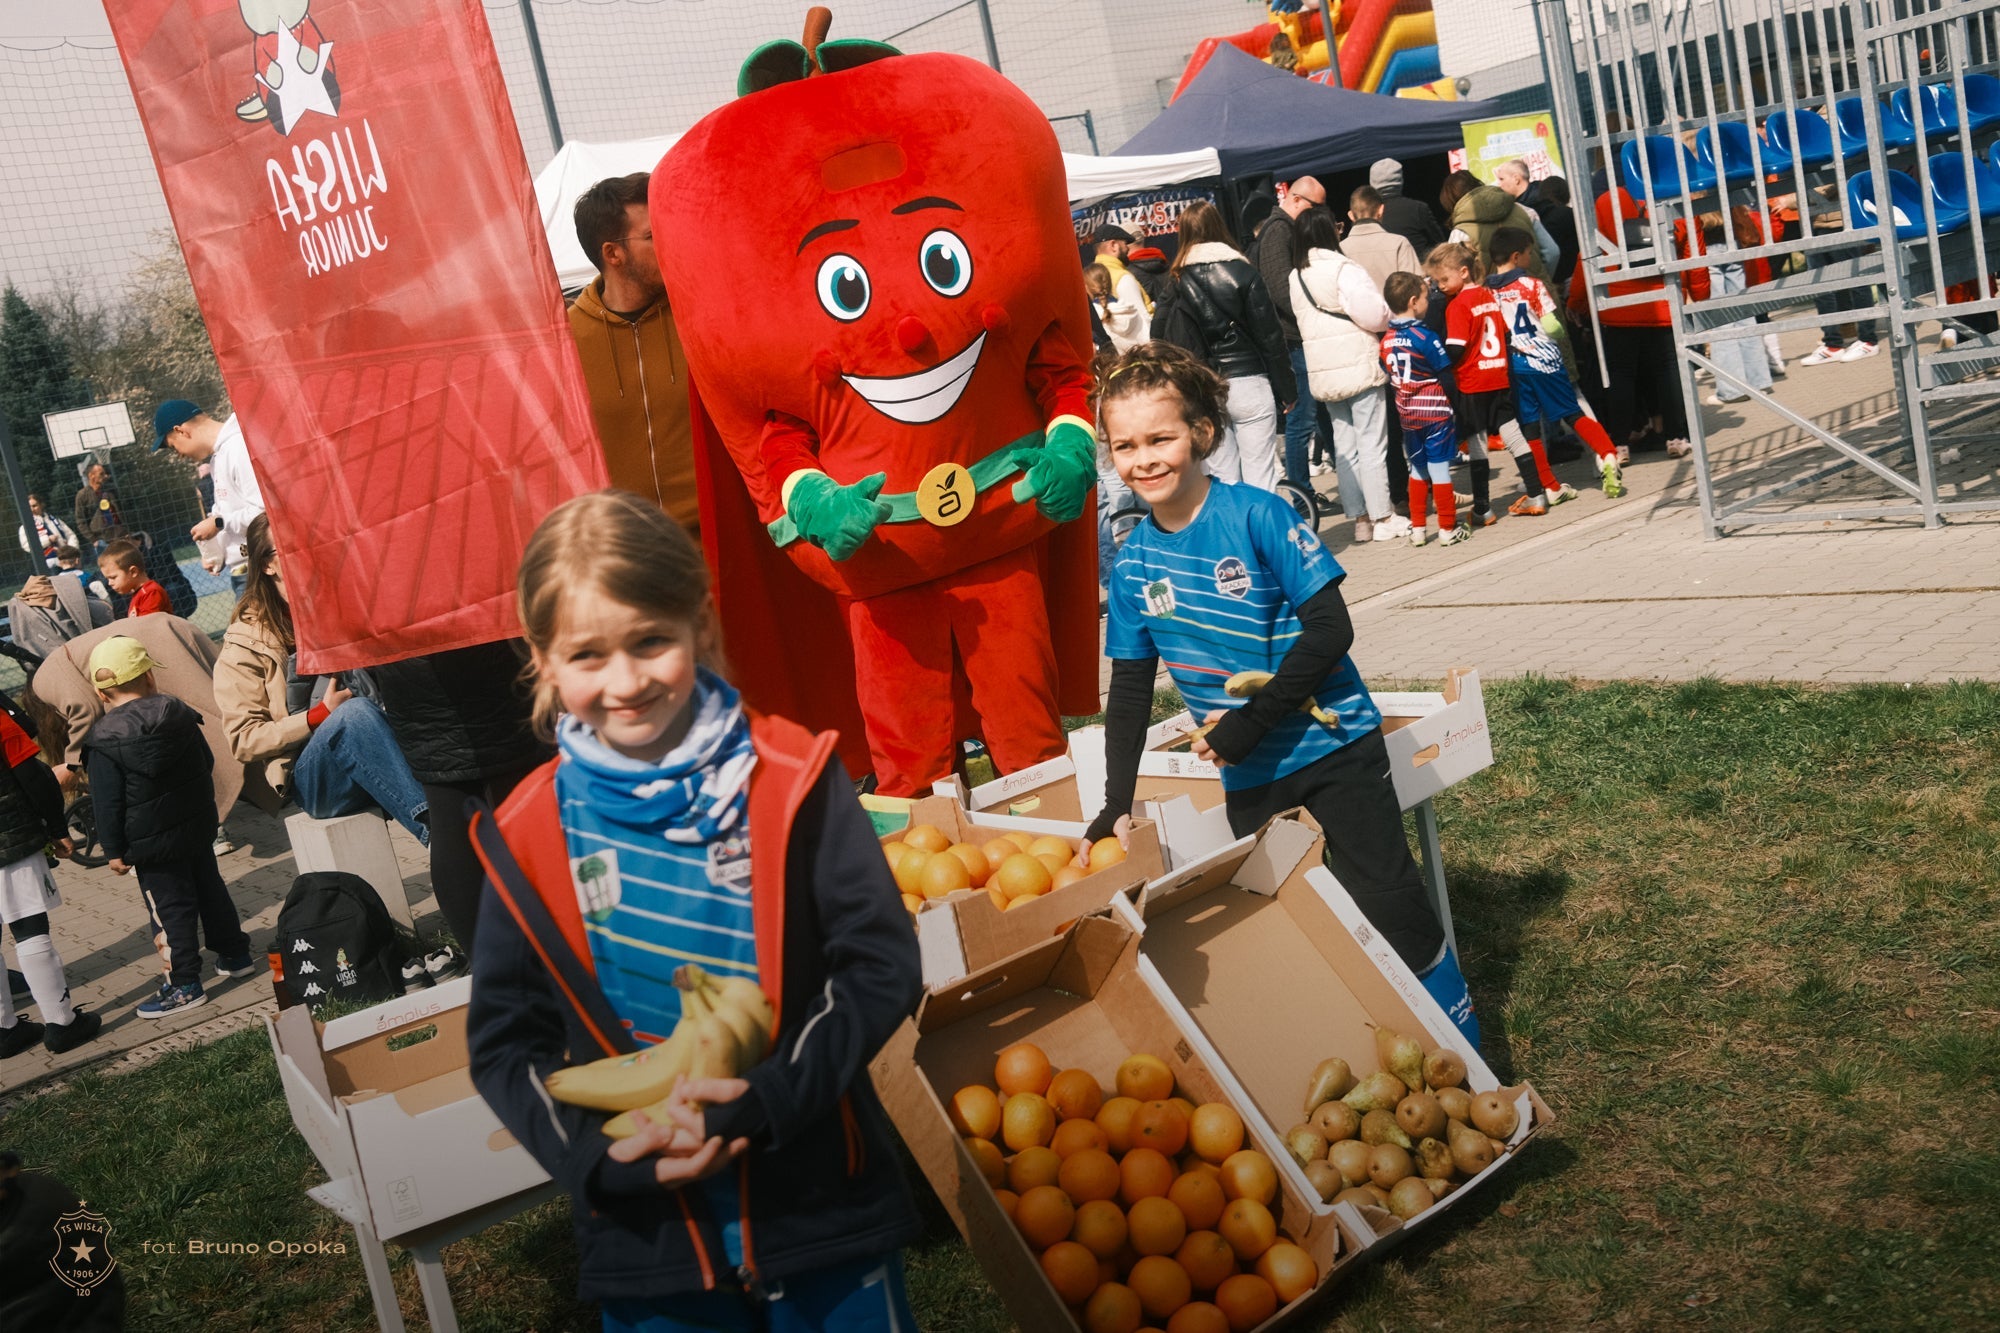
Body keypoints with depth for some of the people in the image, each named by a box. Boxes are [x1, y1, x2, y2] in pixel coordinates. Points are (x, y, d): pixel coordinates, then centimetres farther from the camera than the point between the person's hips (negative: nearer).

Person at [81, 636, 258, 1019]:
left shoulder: (105, 742, -16)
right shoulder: (178, 712, -1)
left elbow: (108, 805, -14)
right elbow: (207, 762, 11)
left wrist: (115, 851, -6)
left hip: (151, 841, -6)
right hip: (198, 823, 6)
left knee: (170, 909, 1)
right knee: (209, 888, 20)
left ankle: (185, 985, 6)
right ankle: (236, 955, 32)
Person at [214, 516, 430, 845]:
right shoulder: (244, 645, 5)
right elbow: (243, 740, -2)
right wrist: (321, 715, -13)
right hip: (311, 779, -3)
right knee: (357, 712, -35)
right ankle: (436, 832, -48)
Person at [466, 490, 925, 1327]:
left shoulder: (793, 782, -11)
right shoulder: (529, 836, -4)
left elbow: (882, 966, -10)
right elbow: (502, 1041, 1)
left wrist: (768, 1100, -21)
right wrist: (602, 1154, -13)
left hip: (820, 1199, -1)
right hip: (646, 1231, 2)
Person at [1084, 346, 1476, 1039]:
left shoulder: (1256, 516, -14)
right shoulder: (1133, 563, 0)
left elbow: (1330, 628, -16)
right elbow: (1131, 687, 7)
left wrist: (1254, 720, -20)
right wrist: (1117, 800, 0)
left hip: (1334, 744, -4)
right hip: (1249, 775, 5)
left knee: (1390, 905, -2)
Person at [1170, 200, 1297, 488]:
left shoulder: (1175, 281, 1)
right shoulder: (1242, 272, -3)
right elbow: (1269, 336, -4)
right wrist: (1286, 390, 3)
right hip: (1247, 384, -2)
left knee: (1223, 479, 9)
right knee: (1260, 479, 2)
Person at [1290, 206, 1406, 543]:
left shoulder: (1296, 277, 9)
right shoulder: (1342, 269, -13)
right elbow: (1374, 314, -18)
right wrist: (1389, 316, 4)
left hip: (1322, 372, 7)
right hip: (1358, 366, -7)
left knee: (1344, 446, 10)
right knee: (1372, 443, -1)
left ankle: (1359, 517, 13)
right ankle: (1382, 518, 3)